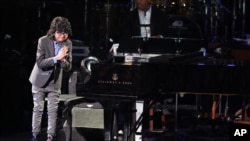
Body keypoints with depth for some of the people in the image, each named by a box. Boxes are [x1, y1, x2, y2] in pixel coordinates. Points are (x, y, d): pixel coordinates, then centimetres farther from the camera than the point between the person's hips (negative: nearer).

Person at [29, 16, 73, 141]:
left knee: (53, 110, 2)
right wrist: (56, 58, -33)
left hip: (55, 82, 2)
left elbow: (68, 67, -5)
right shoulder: (43, 41, -16)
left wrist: (63, 60, -27)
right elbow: (40, 63, -21)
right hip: (40, 80, -2)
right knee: (38, 109, 5)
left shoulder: (68, 44, -6)